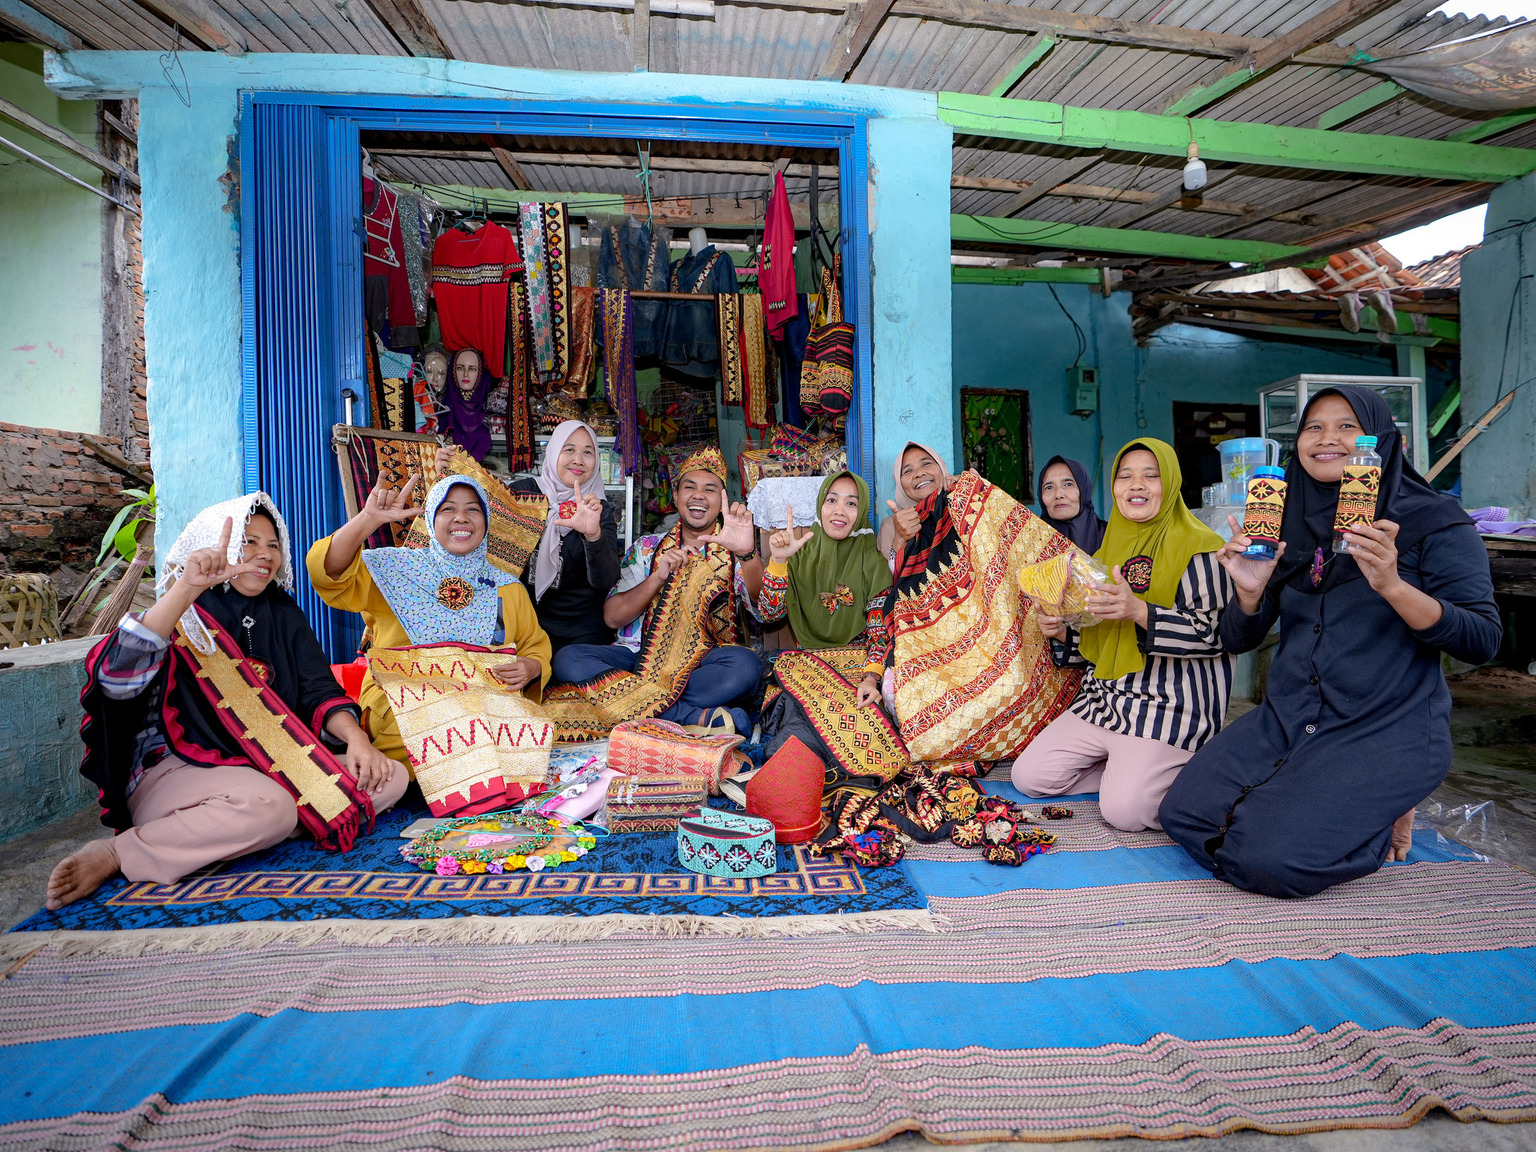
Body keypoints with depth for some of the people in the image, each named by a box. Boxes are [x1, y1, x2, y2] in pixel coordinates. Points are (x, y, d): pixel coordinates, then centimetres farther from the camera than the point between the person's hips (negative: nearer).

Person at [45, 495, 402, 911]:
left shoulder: (283, 613, 13)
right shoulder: (186, 616, -3)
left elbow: (319, 690, 6)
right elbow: (116, 680, -23)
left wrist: (355, 737, -15)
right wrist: (188, 588, -33)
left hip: (272, 766, 6)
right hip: (178, 769, -6)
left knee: (390, 776, -13)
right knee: (268, 805, -37)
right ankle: (114, 856, -17)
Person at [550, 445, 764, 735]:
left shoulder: (732, 551, 8)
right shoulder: (646, 548, 13)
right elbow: (612, 617, 2)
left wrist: (746, 553, -33)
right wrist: (658, 577, -14)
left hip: (703, 663, -2)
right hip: (638, 655, 3)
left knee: (746, 664, -33)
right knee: (568, 658, -25)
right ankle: (699, 717, -31)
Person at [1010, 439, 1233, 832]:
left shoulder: (1198, 547, -5)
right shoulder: (1110, 548, 17)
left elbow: (1217, 632, -15)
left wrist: (1139, 612, -28)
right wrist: (1061, 632, -2)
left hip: (1169, 703, -7)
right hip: (1105, 696, 7)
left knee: (1124, 810, -22)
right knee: (1028, 776, -2)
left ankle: (1184, 775, 7)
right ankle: (1127, 768, 13)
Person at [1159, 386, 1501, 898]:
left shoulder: (1433, 520, -3)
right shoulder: (1285, 525, 10)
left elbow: (1483, 641, -11)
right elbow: (1238, 641, 7)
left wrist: (1392, 586, -26)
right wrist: (1250, 588, -14)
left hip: (1387, 728, -4)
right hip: (1285, 718, 5)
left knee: (1272, 860, -21)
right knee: (1183, 814, -12)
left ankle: (1382, 814, 9)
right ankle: (1308, 799, 13)